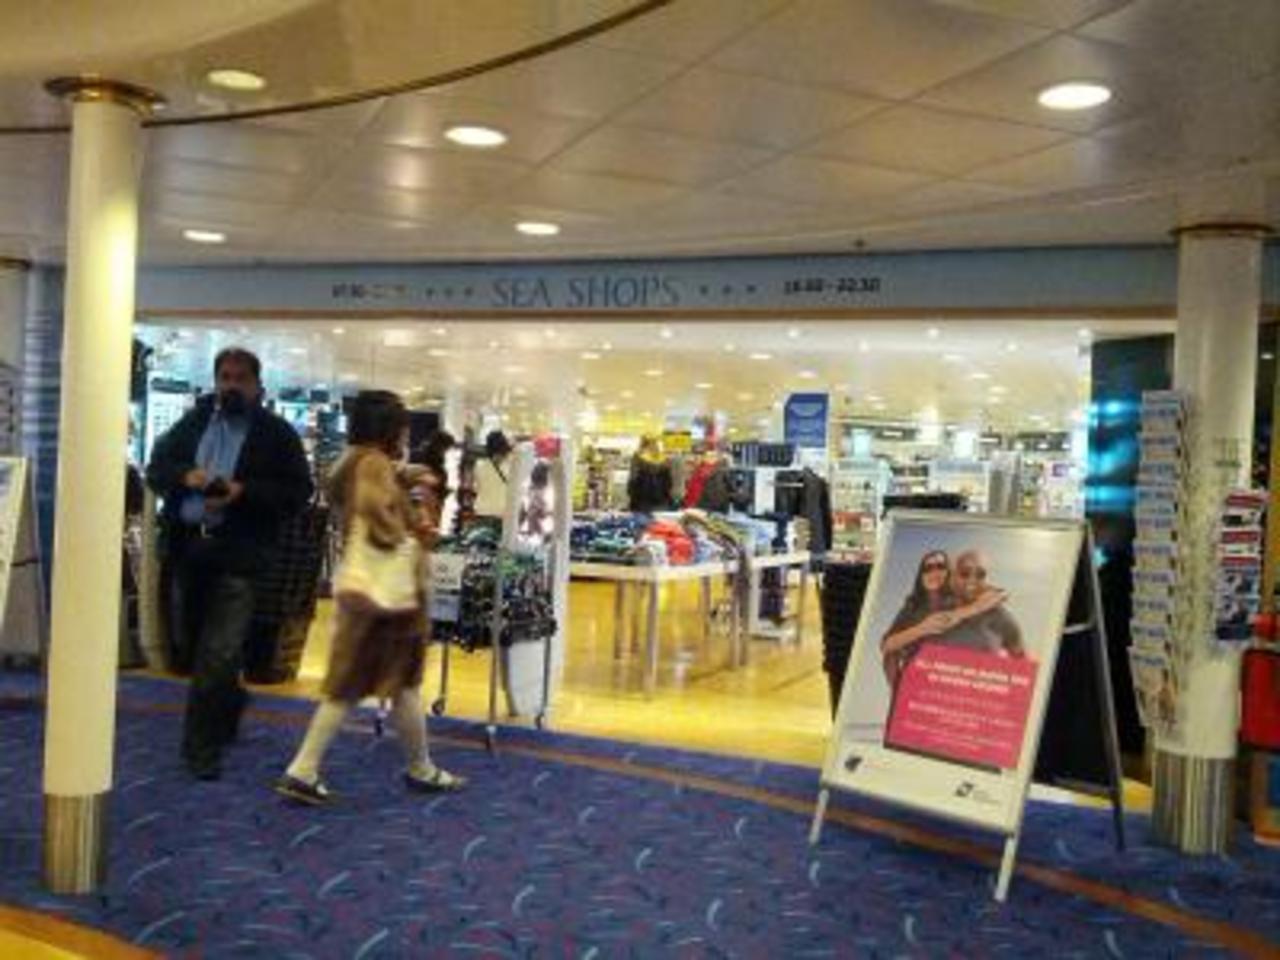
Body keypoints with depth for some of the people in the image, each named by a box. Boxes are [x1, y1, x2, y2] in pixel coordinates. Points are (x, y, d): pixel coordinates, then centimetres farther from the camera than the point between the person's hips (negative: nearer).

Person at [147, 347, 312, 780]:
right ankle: (230, 702, 42)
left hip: (237, 554, -5)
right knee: (187, 646, 16)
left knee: (218, 656, -8)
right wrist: (186, 476, -11)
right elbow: (156, 467, 12)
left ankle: (201, 748, 3)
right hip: (186, 546, 5)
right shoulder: (192, 421, 12)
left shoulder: (277, 434, 0)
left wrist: (243, 492, -18)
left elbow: (298, 491, -5)